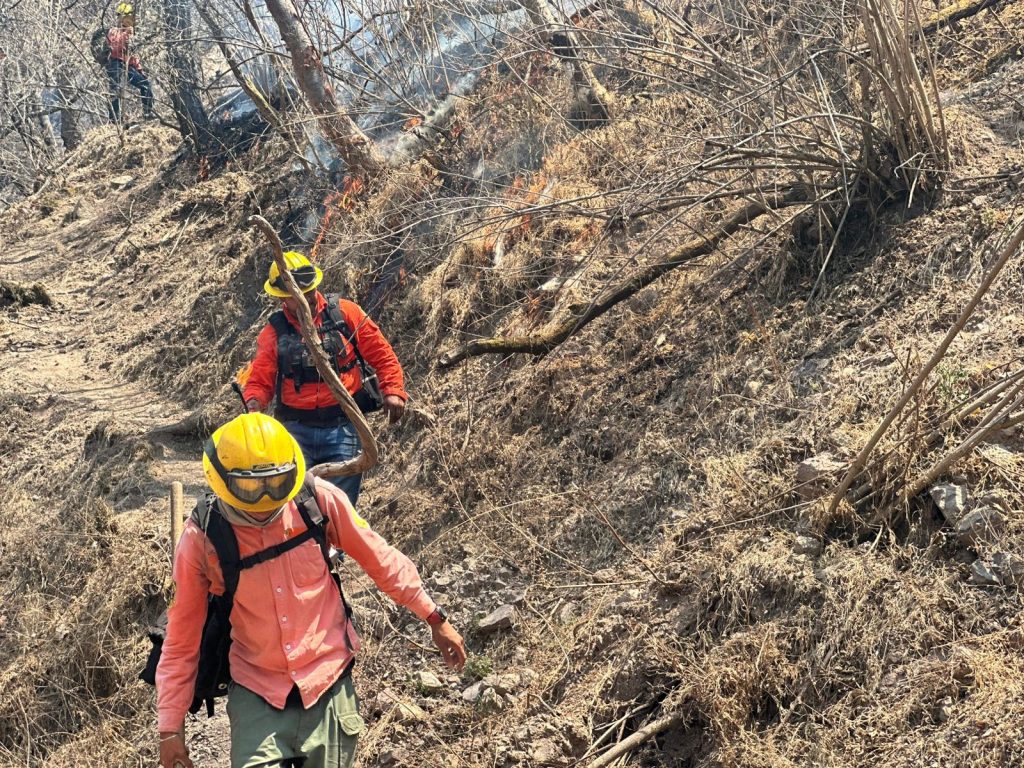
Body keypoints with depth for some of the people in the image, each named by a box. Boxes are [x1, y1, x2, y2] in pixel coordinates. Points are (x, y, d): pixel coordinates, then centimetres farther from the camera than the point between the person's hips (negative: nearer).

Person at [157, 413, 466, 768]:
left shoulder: (319, 500, -14)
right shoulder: (202, 540, -14)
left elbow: (379, 559, 1)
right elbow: (182, 637, -3)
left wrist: (435, 618, 6)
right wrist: (171, 726, -1)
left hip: (328, 684, 1)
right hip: (256, 695, -1)